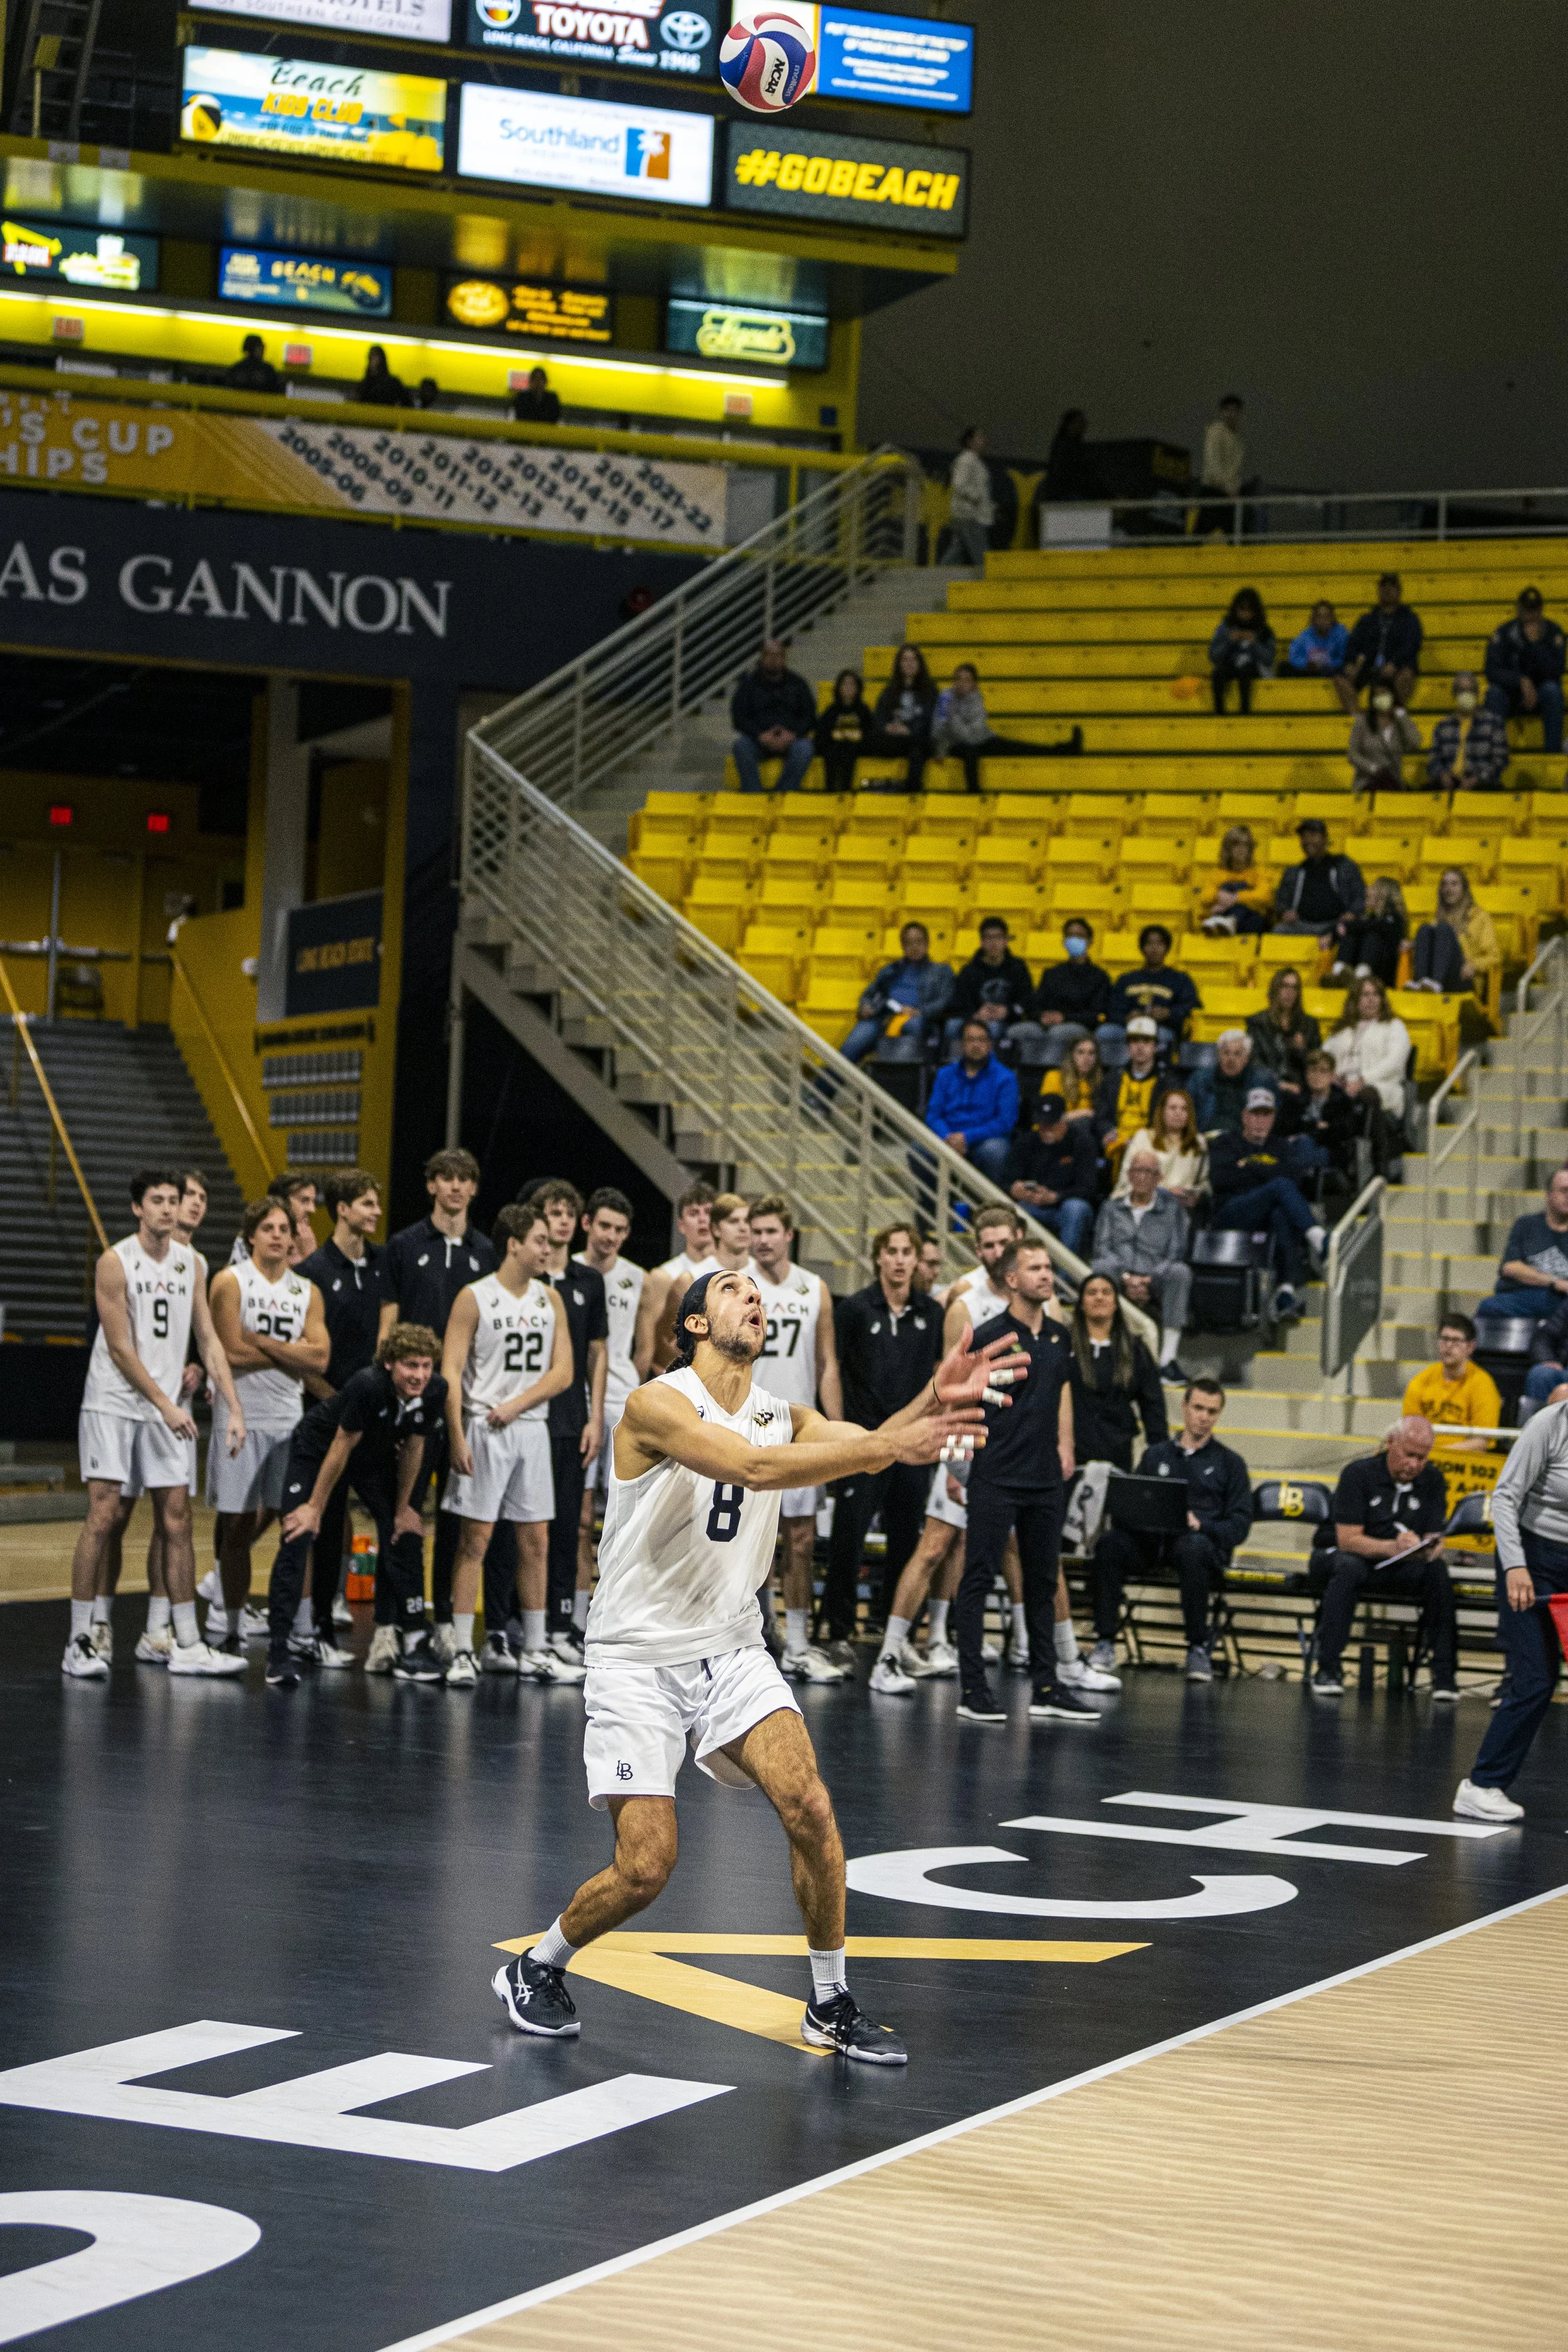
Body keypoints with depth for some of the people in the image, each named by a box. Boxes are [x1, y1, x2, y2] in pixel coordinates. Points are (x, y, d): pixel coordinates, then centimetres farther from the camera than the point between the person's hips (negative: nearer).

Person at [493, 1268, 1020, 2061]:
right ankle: (532, 1970, 18)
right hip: (639, 1660, -5)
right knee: (645, 1869, -9)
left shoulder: (780, 1415, 5)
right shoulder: (657, 1404, -16)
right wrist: (889, 1446, -39)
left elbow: (865, 1450, -12)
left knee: (810, 1809, -14)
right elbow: (751, 1467, -32)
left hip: (732, 1652, 5)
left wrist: (931, 1403, -32)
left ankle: (830, 2005, 1)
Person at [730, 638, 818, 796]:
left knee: (804, 748, -34)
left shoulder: (796, 683, 12)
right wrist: (761, 735, -17)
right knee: (741, 746, -33)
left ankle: (784, 793, -31)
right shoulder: (749, 683, 9)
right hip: (758, 740, 0)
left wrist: (792, 734, -15)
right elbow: (739, 719, 1)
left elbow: (809, 717, 6)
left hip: (790, 739, 0)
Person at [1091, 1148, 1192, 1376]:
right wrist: (1126, 1279, -11)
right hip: (1120, 1284, 0)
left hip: (1156, 1285, 0)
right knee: (1103, 1267, -34)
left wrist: (1148, 1281, -11)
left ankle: (1168, 1357, -39)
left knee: (1181, 1271, -33)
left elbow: (1176, 1254, 5)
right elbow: (1101, 1249, 7)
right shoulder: (1111, 1208, 22)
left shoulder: (1172, 1209, 19)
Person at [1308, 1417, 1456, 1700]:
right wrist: (1392, 1547, -38)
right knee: (1349, 1568, -39)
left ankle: (1444, 1675, -23)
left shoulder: (1431, 1479, 0)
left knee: (1437, 1570, -26)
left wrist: (1429, 1550, -29)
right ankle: (1327, 1669, -36)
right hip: (1336, 1557, -3)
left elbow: (1435, 1540, -3)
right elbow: (1347, 1539, -21)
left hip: (1392, 1569, 3)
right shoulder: (1359, 1473, -14)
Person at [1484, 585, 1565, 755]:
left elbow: (1554, 673, -18)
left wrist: (1537, 643, -29)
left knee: (1552, 688, -33)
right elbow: (1492, 671, -18)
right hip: (1511, 696, 0)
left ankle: (1553, 751, -33)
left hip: (1541, 696, 0)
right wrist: (1522, 681, -32)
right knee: (1494, 691, -30)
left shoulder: (1552, 632, -7)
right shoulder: (1504, 633, -6)